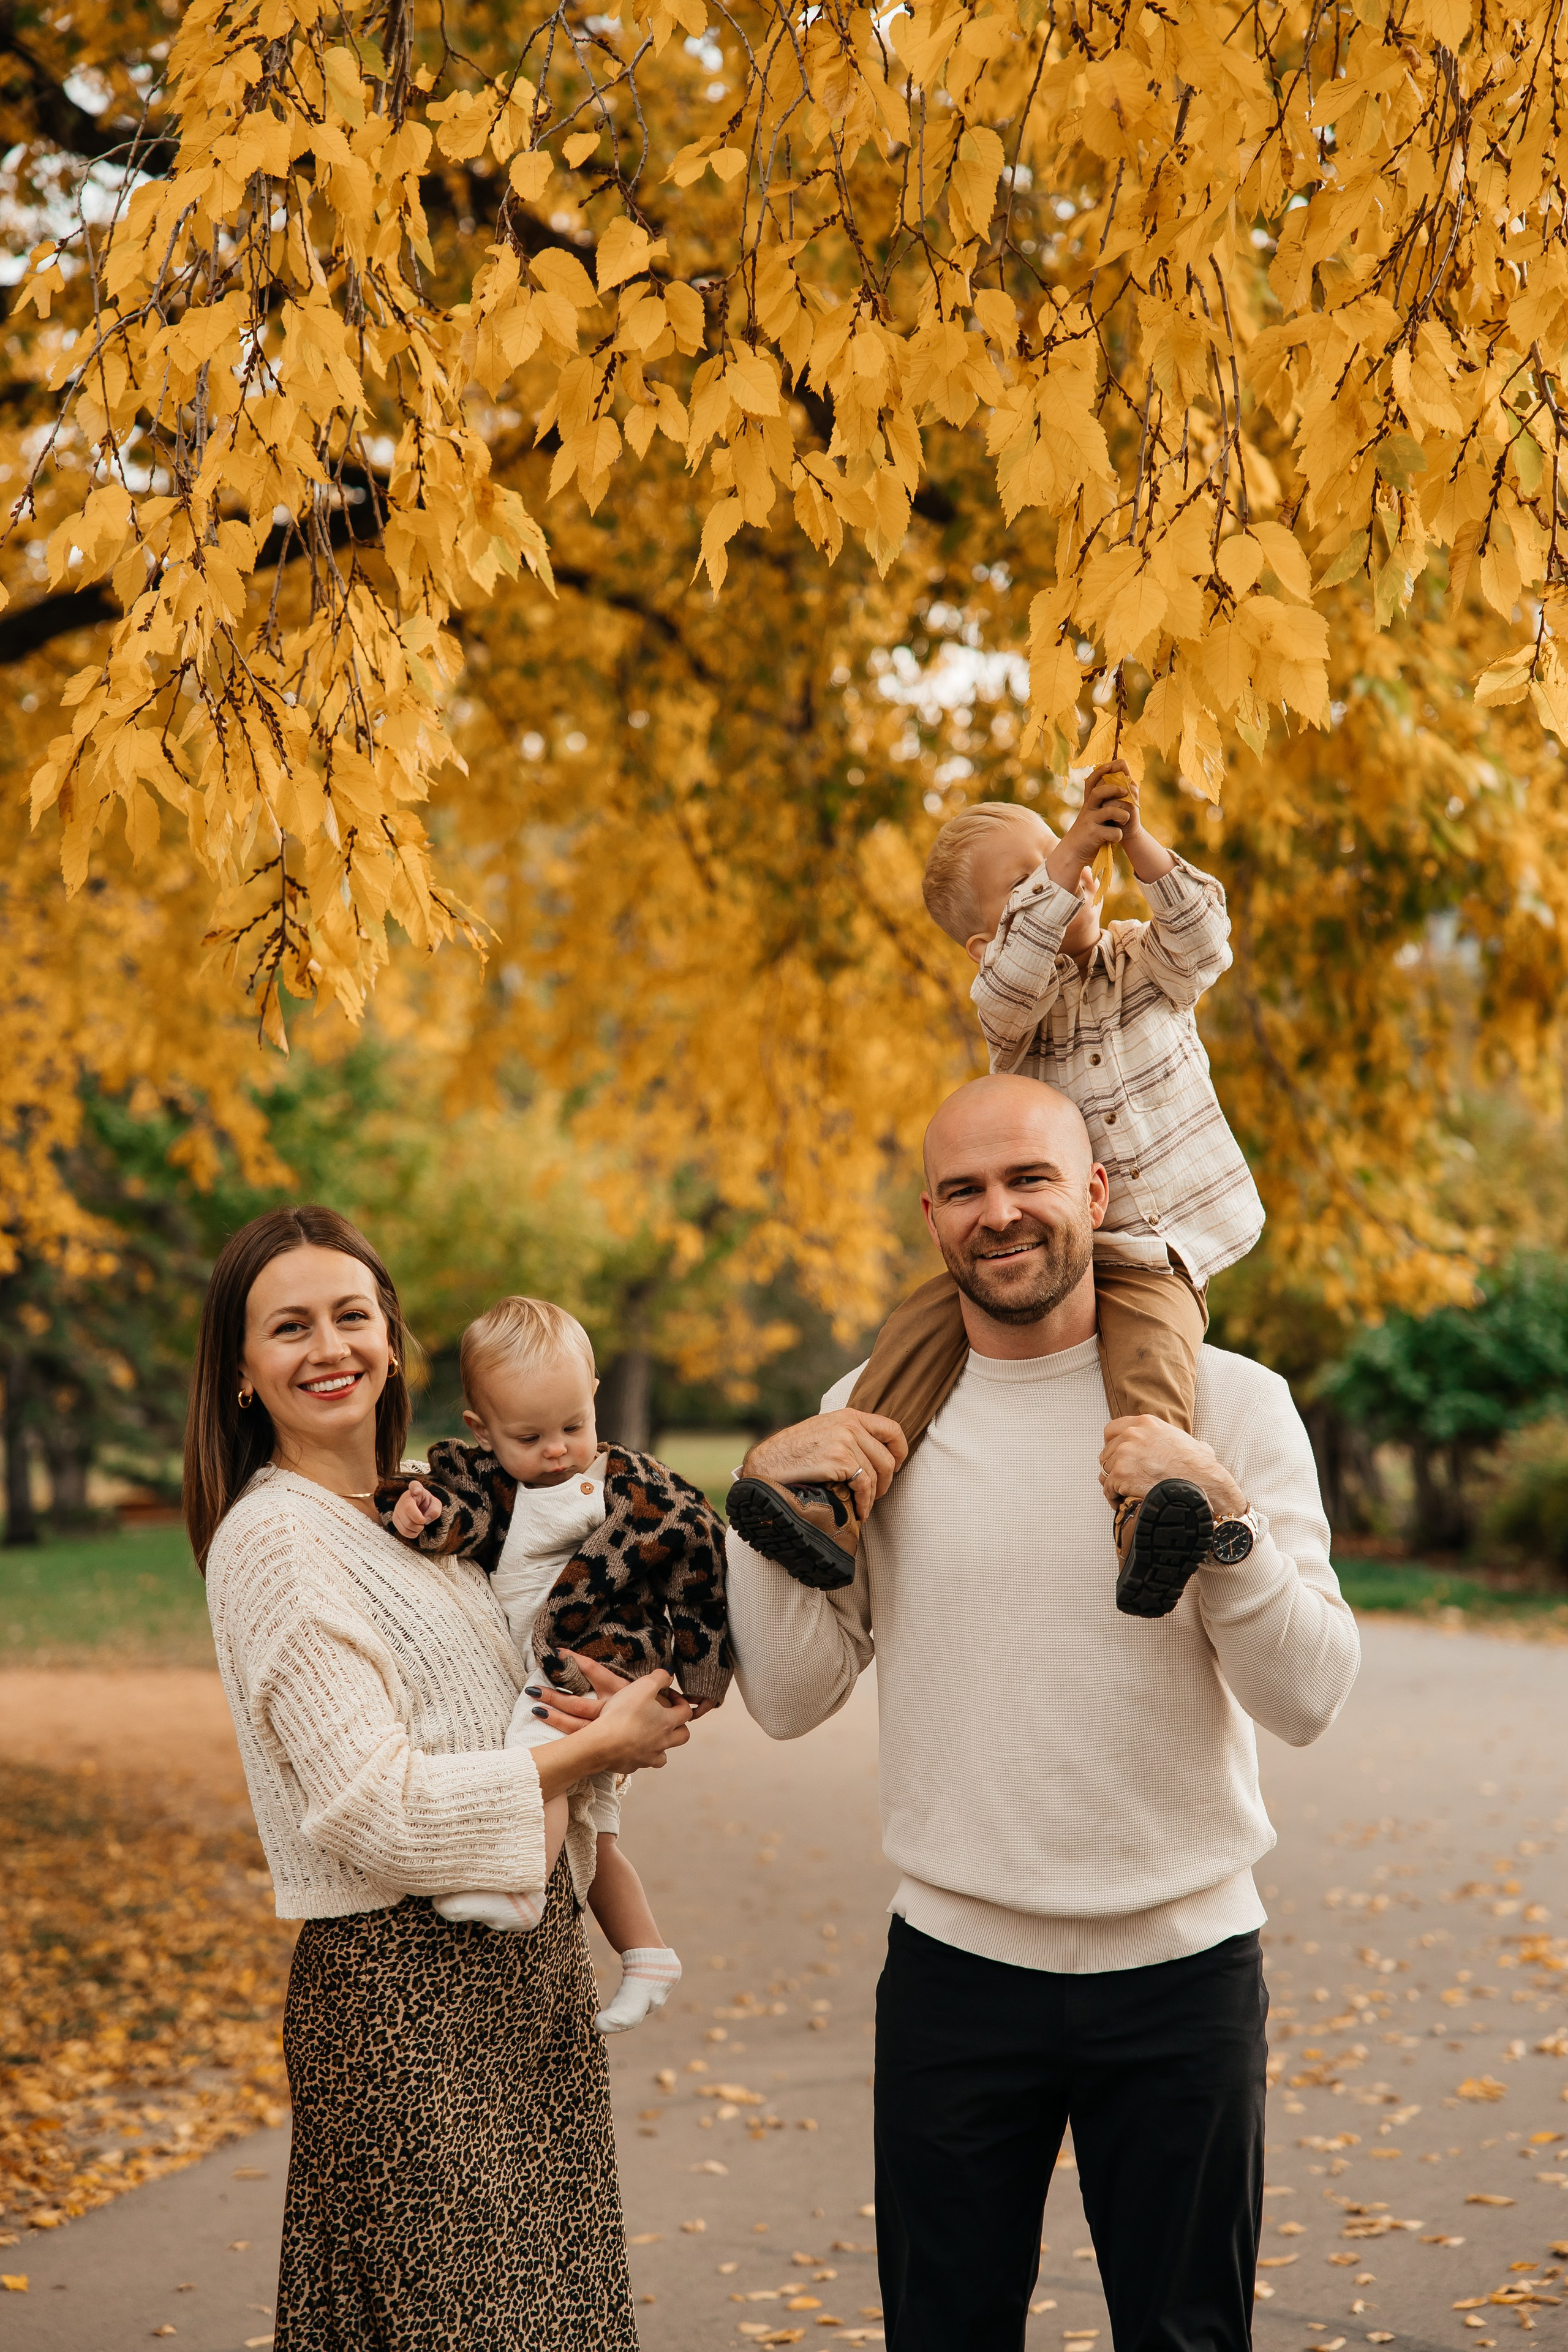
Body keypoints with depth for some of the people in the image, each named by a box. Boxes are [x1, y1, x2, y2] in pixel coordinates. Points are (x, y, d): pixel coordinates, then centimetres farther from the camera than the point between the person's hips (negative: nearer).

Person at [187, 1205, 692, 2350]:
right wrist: (596, 1747, -11)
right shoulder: (273, 1540, -13)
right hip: (404, 1988, -8)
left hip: (525, 1965, 8)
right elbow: (373, 1807, -20)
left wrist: (629, 1708, 2)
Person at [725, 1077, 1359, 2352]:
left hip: (1183, 1964, -1)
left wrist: (1223, 1521, -24)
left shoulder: (1232, 1403, -3)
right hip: (954, 1964, 1)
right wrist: (769, 1497, -12)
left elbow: (1308, 1698, -9)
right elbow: (793, 1698, 0)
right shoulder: (872, 1417, 2)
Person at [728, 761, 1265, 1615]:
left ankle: (1144, 1522, -57)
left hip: (1159, 1255, -1)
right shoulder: (1016, 1007, 1)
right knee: (929, 1313, -20)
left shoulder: (1145, 963, 9)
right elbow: (1008, 989, -24)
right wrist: (1067, 859, -30)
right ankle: (838, 1504, -25)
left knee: (1151, 1337, -33)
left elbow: (1202, 939, -13)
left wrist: (1135, 840, -26)